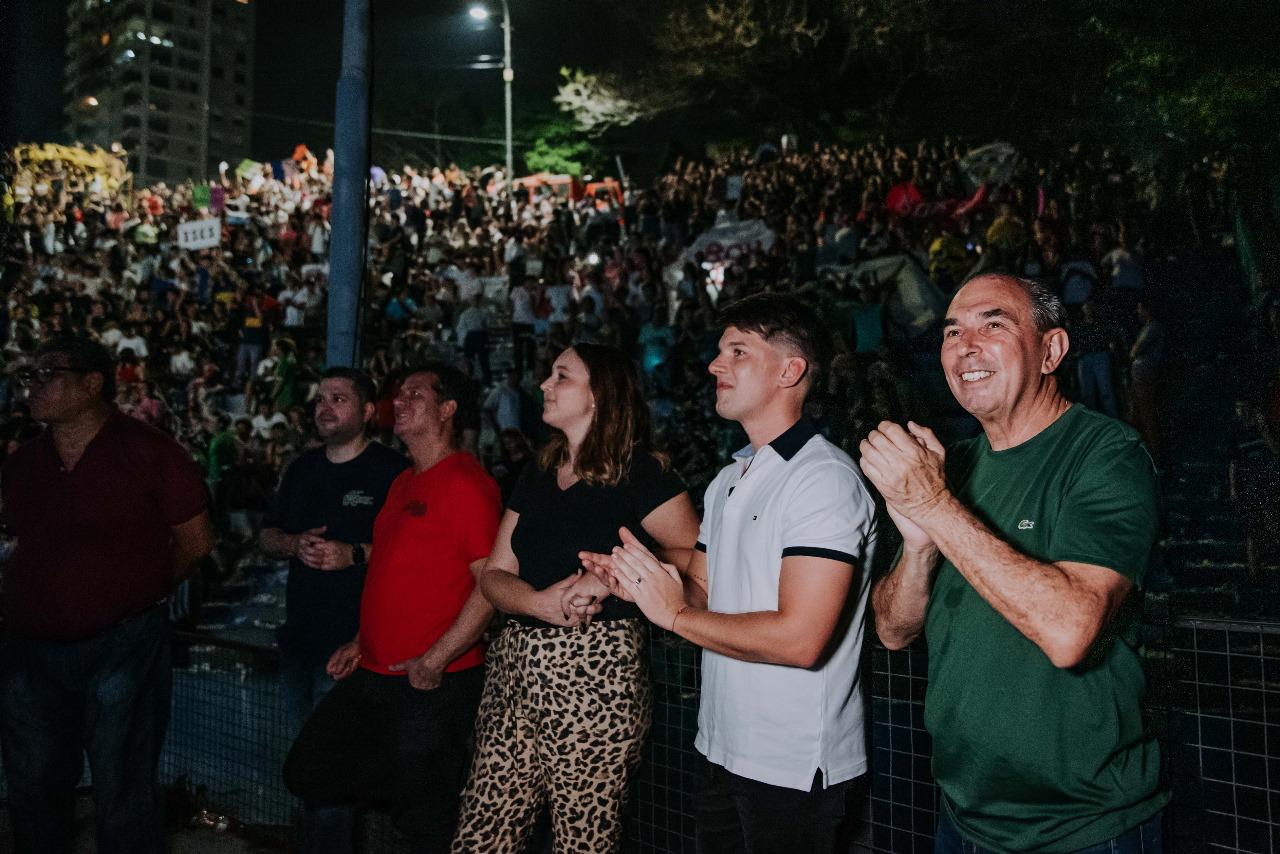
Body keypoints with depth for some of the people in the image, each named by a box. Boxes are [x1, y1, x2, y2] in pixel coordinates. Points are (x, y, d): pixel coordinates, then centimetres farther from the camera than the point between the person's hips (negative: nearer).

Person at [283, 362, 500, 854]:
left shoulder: (466, 482, -14)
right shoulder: (403, 484, 16)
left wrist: (435, 659, -20)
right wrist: (362, 642, 16)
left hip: (432, 684, -9)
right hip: (372, 676, 9)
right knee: (307, 776, 15)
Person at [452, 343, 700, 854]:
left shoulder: (639, 473, -5)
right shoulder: (538, 474, 15)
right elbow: (495, 575, 11)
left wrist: (608, 578, -21)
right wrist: (539, 602, -10)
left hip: (594, 671, -6)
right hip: (517, 664, 6)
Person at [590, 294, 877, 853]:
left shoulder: (825, 477, -18)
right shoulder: (727, 481, 12)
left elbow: (799, 639, -26)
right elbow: (701, 593, 11)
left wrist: (675, 614, -17)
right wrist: (641, 582, -10)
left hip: (793, 768, -8)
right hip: (720, 749, 8)